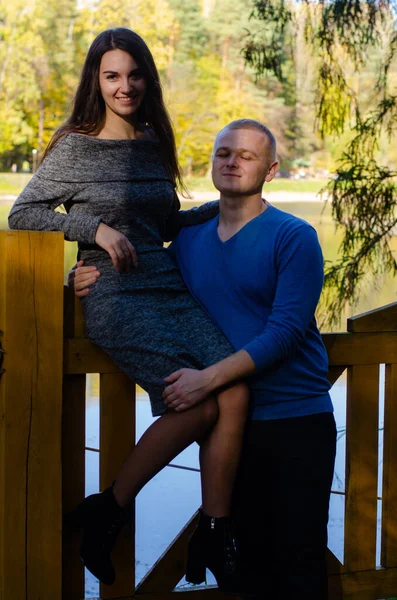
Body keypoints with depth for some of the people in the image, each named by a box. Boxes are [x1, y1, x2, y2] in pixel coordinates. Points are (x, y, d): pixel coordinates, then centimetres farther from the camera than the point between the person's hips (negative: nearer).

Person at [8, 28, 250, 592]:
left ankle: (215, 535, -10)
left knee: (235, 391, -19)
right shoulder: (76, 148, 2)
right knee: (198, 405, -19)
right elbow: (23, 214, 0)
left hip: (170, 288, 5)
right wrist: (96, 227, -10)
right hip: (114, 295, -5)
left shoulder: (154, 144, 18)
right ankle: (106, 513, -1)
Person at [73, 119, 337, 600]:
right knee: (252, 555, 12)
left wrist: (209, 378, -23)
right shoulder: (189, 239, 9)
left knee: (298, 561, 0)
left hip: (295, 420, -5)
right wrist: (95, 283, 1)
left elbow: (286, 330, -17)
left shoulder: (294, 237, -8)